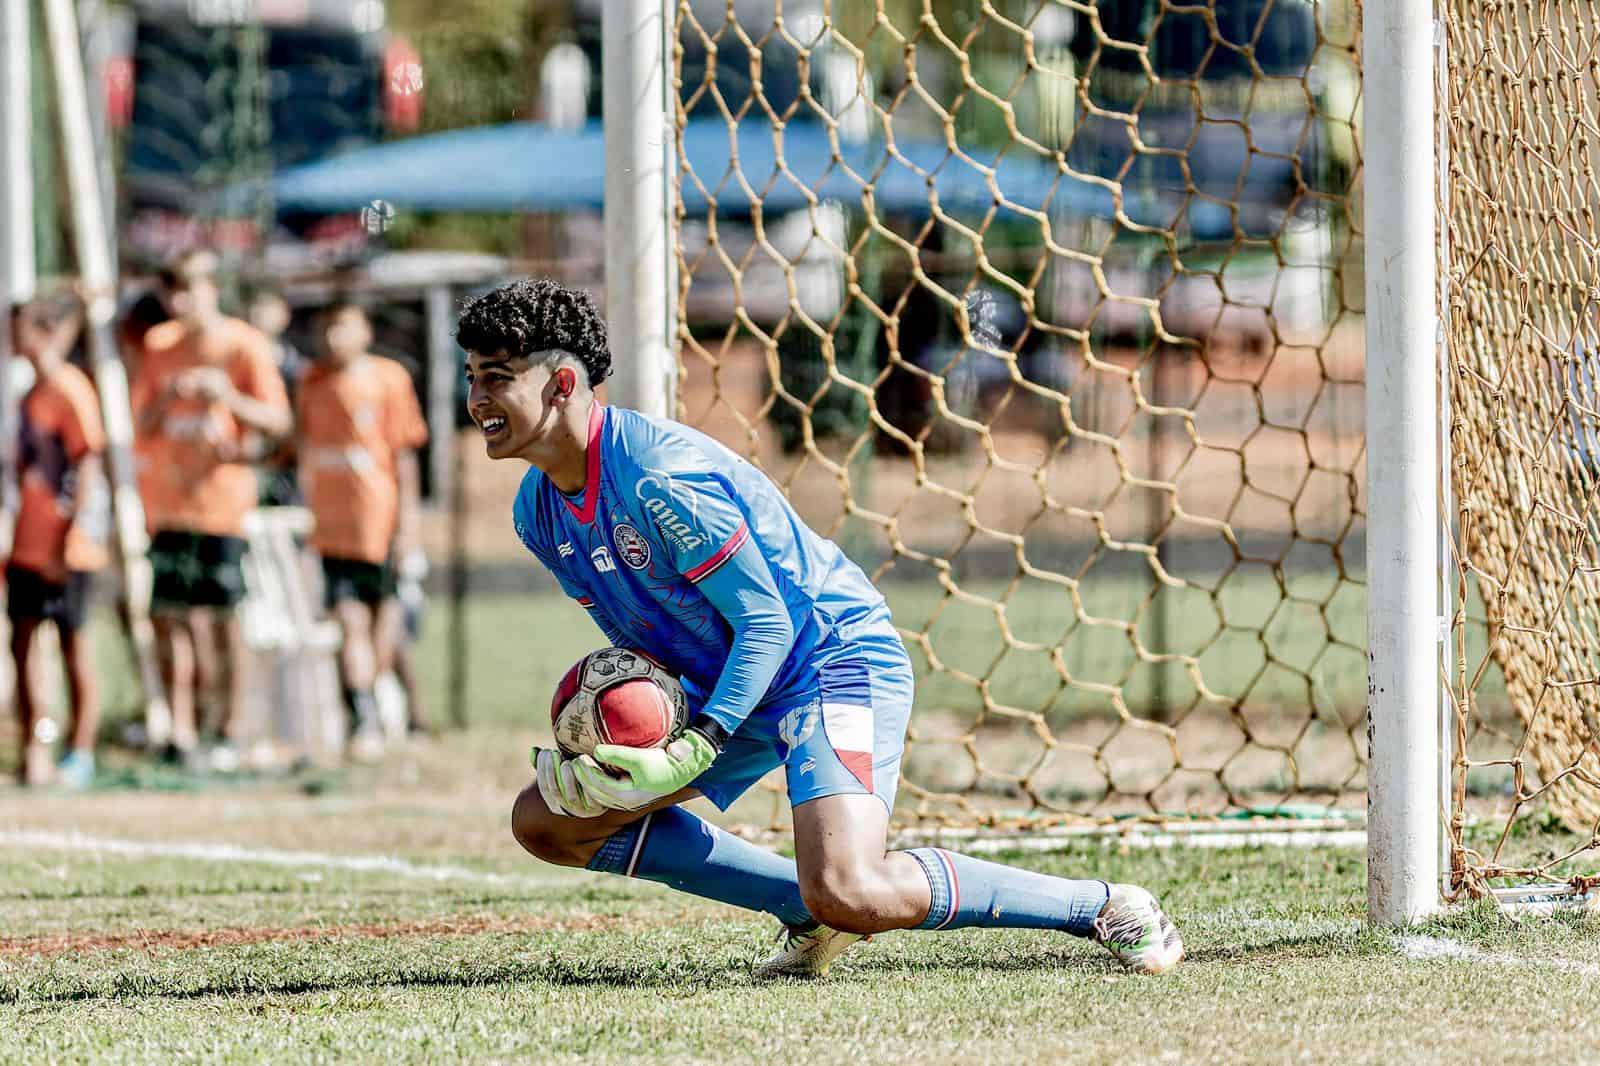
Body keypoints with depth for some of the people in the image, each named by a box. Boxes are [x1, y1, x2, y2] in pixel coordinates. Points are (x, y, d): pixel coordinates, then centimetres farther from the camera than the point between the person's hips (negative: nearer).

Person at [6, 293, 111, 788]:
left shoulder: (70, 390, -13)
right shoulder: (34, 390, 14)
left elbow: (88, 465, -17)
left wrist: (70, 539, -21)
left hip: (64, 546, -9)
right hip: (28, 542, 9)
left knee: (74, 644, -1)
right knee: (21, 641, 8)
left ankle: (80, 753, 6)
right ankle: (33, 748, 14)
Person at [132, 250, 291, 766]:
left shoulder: (245, 346, -4)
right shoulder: (159, 346, 10)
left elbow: (278, 420, -9)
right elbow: (141, 423, 12)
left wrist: (228, 396, -24)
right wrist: (165, 399, -9)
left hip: (223, 496, -5)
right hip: (167, 500, 5)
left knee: (223, 617, -4)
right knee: (169, 614, 1)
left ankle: (232, 732, 3)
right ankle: (181, 731, 5)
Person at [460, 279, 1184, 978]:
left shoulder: (661, 475, -26)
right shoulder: (537, 512, 2)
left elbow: (765, 622, -22)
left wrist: (695, 748, -28)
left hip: (834, 654, -10)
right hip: (722, 685, 10)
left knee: (850, 894, -30)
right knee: (545, 821, 4)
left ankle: (1104, 906, -11)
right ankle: (810, 911, 8)